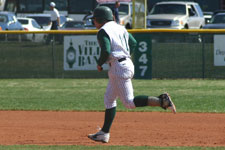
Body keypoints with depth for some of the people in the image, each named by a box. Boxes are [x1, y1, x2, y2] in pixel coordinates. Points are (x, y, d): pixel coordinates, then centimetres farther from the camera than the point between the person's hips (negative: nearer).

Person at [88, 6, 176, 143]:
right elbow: (133, 43, 19)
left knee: (129, 102, -10)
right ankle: (104, 133, 17)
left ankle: (162, 101, -23)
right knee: (109, 99, 16)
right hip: (128, 64, 10)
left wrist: (99, 64, -5)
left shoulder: (103, 32, -11)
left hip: (118, 67, -10)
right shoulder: (119, 28, 16)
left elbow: (106, 51, -22)